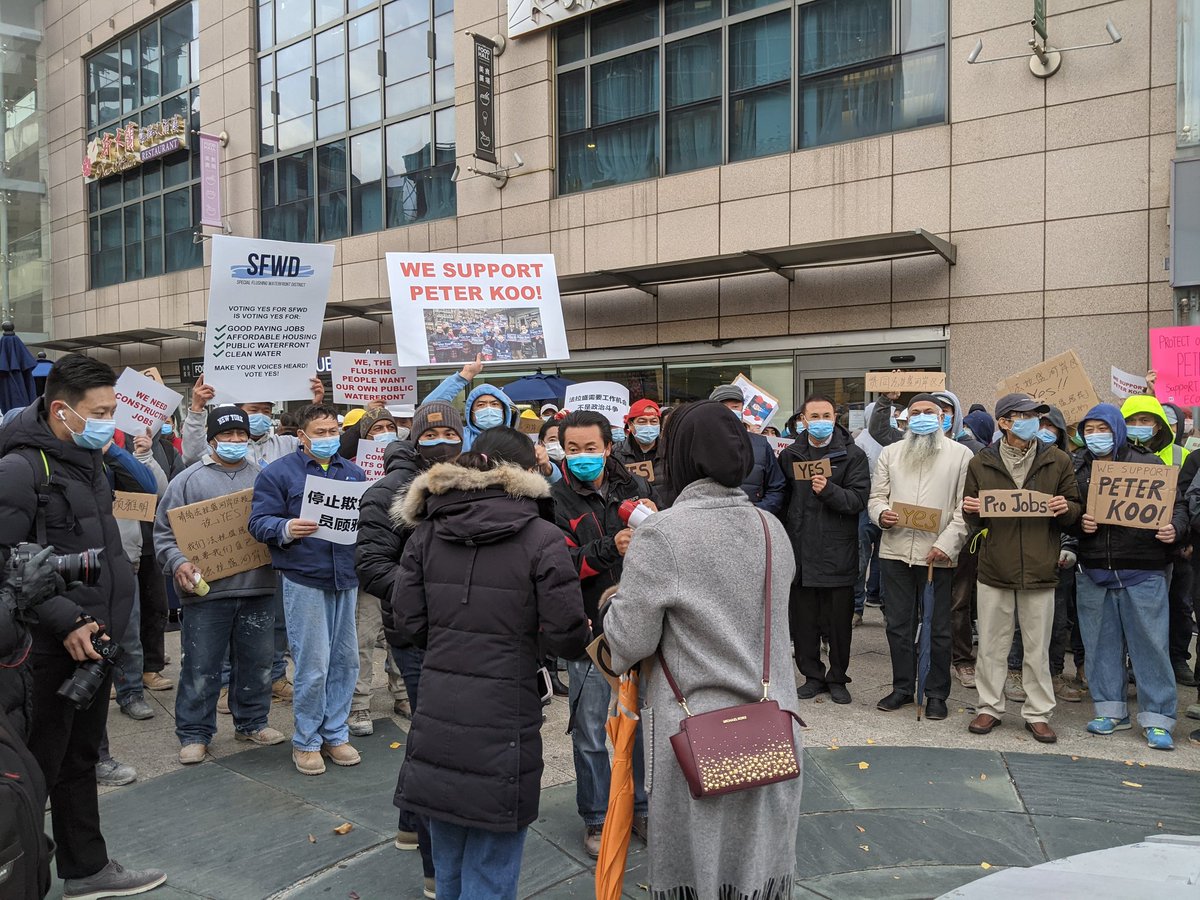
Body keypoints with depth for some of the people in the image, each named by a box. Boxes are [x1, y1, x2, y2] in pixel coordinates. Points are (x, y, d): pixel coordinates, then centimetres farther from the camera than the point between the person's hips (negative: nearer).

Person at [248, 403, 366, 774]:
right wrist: (286, 529, -25)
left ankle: (335, 734, 25)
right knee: (313, 665, -3)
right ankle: (306, 741, 15)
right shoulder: (278, 473, -1)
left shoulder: (353, 473, 15)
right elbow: (259, 522, -6)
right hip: (305, 580, -5)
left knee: (345, 660, 10)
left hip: (346, 578, 5)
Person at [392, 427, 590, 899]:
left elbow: (408, 621, 3)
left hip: (436, 716, 5)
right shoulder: (542, 538, -10)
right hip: (502, 720, -5)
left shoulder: (427, 530, 3)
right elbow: (567, 637, -11)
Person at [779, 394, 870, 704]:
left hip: (838, 552, -3)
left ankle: (837, 678, 22)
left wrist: (829, 490, -25)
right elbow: (780, 497, 15)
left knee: (839, 620, 6)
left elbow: (858, 499, -10)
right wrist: (784, 537, 6)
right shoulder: (789, 455, 9)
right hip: (800, 550, 3)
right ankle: (812, 675, 23)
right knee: (803, 619, 9)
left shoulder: (853, 455, -1)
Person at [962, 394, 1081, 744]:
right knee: (992, 645, 8)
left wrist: (1065, 509, -12)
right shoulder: (981, 464, 3)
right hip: (994, 568, 0)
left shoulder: (1058, 462, 4)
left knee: (1038, 648, 8)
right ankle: (990, 707, 21)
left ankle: (1037, 713, 21)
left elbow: (1074, 511, 10)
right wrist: (971, 511, -12)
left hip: (1039, 569, 0)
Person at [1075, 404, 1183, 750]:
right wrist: (1078, 522, -9)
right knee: (1101, 642, 9)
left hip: (1142, 570, -3)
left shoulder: (1148, 464, 0)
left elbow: (1178, 503, 3)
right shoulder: (1077, 468, 8)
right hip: (1093, 569, 3)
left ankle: (1157, 719, 10)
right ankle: (1110, 709, 22)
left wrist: (1174, 527, -16)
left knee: (1150, 642, 0)